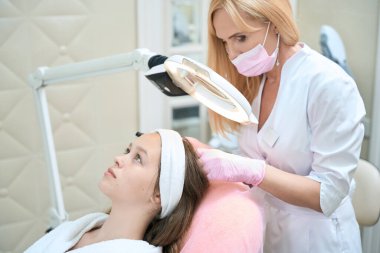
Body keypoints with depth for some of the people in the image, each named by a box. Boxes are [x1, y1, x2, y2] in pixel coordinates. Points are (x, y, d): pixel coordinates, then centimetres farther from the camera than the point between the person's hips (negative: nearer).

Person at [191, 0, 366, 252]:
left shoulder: (330, 85, -21)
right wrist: (202, 153, -15)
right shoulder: (253, 79, 0)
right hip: (262, 229, 6)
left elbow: (328, 194, -21)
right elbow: (255, 155, 2)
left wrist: (248, 170, -31)